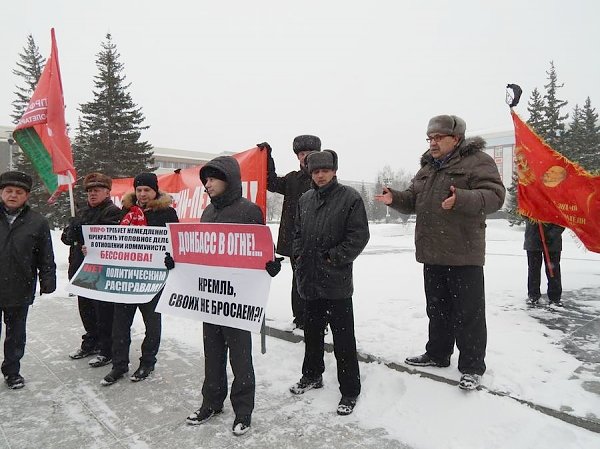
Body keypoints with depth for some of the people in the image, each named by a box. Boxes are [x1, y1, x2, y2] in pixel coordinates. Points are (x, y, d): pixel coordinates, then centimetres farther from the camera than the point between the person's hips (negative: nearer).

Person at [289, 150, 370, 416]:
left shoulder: (349, 198, -8)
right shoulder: (305, 200, 10)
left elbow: (359, 235, -11)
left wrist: (333, 258, -13)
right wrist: (299, 255, 5)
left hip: (337, 280, -6)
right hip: (309, 279, 6)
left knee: (343, 337, 2)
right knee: (312, 331, 21)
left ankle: (350, 390, 16)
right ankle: (312, 375, 40)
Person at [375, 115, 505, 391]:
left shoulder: (477, 161, -7)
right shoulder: (428, 167, 16)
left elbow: (494, 195, -19)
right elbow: (414, 199, 20)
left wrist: (461, 199, -36)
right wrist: (395, 199, 0)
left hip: (463, 254, -7)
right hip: (432, 254, 8)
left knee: (468, 313, 2)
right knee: (437, 308, 19)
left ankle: (472, 366, 15)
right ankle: (437, 354, 35)